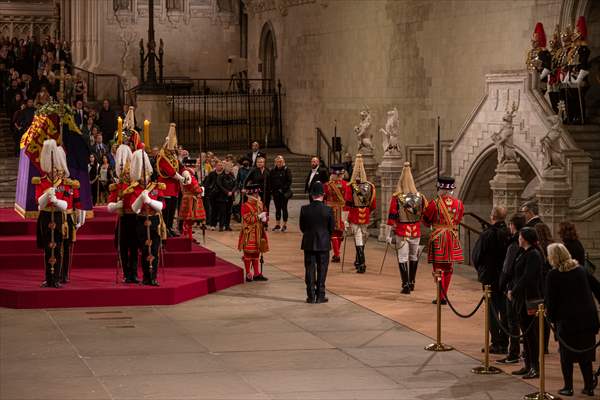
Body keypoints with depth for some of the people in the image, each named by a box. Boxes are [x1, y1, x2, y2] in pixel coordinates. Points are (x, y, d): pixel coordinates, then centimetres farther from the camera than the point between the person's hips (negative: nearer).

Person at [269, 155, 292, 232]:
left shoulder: (287, 170, -3)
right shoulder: (273, 171, 10)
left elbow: (289, 181, -8)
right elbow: (270, 182, 14)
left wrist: (283, 189, -16)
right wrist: (271, 189, -1)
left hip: (284, 193, -4)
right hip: (275, 192, 4)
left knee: (284, 208, -1)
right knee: (277, 208, 8)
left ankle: (285, 225, 6)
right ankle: (277, 224, 13)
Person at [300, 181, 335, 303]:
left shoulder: (304, 209, -8)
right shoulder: (328, 210, -11)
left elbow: (302, 227, 1)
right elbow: (332, 227, -2)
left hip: (308, 243, 1)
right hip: (323, 243, -1)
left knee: (310, 269, 7)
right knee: (322, 270, 7)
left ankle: (311, 296, 8)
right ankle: (320, 296, 8)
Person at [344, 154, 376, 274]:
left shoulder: (350, 187, -12)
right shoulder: (370, 186, -1)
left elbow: (347, 203, -15)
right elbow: (373, 204, 6)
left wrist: (345, 219, -12)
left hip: (354, 216, -3)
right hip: (366, 217, 3)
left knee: (358, 238, -1)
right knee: (363, 236, 18)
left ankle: (362, 264, -9)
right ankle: (359, 261, 33)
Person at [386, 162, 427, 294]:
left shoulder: (396, 198, -10)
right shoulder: (420, 197, -1)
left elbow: (391, 217, -9)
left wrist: (389, 235, -4)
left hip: (402, 233, -3)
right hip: (416, 232, 3)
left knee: (403, 259, 2)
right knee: (414, 257, 19)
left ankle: (406, 286, -3)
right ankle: (411, 283, 31)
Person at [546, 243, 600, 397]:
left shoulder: (553, 275, -7)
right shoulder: (581, 270, 8)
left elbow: (550, 300, -9)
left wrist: (552, 318, 3)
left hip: (567, 319, -5)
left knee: (566, 355, 8)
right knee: (585, 355, 13)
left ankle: (568, 387, 8)